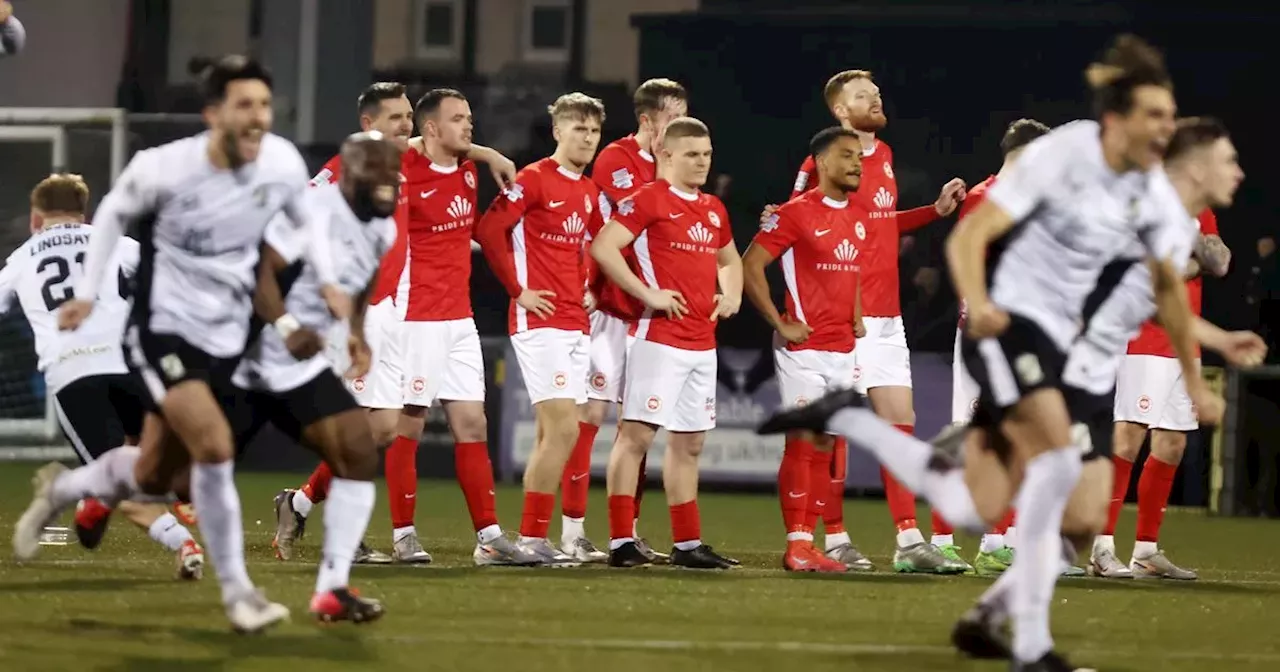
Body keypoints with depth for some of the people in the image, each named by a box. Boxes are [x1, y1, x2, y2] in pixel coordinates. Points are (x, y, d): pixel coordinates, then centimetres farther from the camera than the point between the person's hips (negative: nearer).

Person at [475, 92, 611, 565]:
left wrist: (590, 287, 15)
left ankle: (532, 538, 12)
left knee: (551, 435, 8)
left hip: (576, 326, 8)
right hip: (540, 320, -8)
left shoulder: (590, 192, 14)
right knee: (563, 429, -14)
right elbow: (488, 230, -14)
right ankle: (533, 538, -11)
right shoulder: (534, 180, -8)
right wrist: (518, 290, -12)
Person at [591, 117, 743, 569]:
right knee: (637, 433, -9)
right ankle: (621, 542, -9)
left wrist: (731, 295, 13)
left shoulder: (714, 209, 16)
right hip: (660, 337, -8)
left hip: (702, 342, 8)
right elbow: (603, 247, -17)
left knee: (689, 443, 11)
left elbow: (729, 259, 33)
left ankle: (687, 544, 17)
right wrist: (648, 294, -18)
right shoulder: (648, 200, -7)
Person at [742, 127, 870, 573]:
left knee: (824, 447, 7)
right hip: (804, 348, -7)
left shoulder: (859, 218, 12)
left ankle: (807, 540, 12)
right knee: (801, 443, -6)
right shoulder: (796, 213, -10)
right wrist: (780, 324, -12)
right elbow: (750, 267, -10)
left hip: (842, 350, 7)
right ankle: (795, 545, -3)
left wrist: (856, 318, 12)